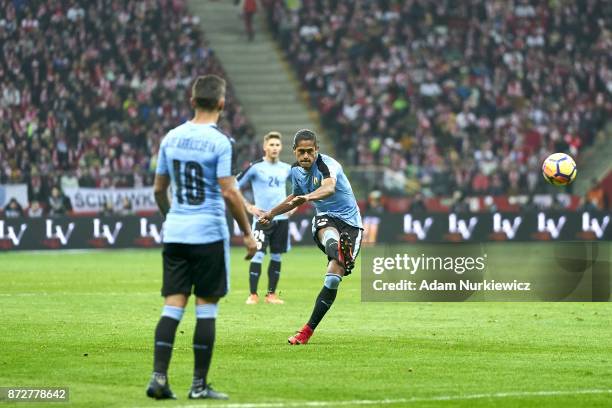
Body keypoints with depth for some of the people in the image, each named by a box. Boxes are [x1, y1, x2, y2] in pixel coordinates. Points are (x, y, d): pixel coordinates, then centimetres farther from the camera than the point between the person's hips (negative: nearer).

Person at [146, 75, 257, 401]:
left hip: (174, 234, 5)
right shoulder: (220, 141, -10)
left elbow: (159, 188, 14)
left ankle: (159, 376, -5)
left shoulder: (171, 137, 7)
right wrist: (247, 233, -6)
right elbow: (229, 193, -15)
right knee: (206, 307, 2)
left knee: (173, 305, 5)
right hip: (209, 234, -5)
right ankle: (199, 384, 5)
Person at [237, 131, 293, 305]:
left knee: (276, 256, 6)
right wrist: (249, 207, -6)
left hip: (282, 218, 4)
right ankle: (253, 295, -5)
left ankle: (272, 294, 13)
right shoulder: (255, 167, -5)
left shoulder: (286, 168, 8)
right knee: (258, 255, -11)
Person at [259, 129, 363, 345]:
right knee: (329, 234, -37)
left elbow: (329, 188, -43)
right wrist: (272, 213, 30)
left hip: (350, 222, -4)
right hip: (325, 218, 4)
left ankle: (308, 330, -9)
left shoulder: (328, 165, -18)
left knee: (333, 279, -14)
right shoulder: (296, 170, 5)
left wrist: (307, 197, -61)